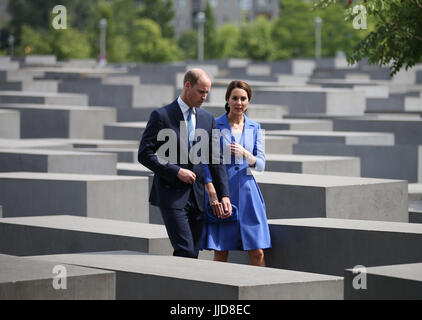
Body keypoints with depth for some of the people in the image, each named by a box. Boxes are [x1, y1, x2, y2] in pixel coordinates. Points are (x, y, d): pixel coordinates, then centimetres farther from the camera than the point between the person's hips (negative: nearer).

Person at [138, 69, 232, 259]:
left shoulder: (207, 119, 11)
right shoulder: (161, 116, -5)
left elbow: (216, 160, 12)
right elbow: (145, 154, -9)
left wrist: (223, 195, 3)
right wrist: (176, 171, -15)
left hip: (197, 197, 6)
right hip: (171, 195, -6)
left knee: (192, 254, 5)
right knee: (186, 252, -16)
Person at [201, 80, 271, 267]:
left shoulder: (254, 128, 10)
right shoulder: (215, 126, 0)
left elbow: (261, 165, 6)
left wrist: (245, 153, -14)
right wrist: (213, 194, -14)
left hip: (247, 190, 3)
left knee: (257, 252, -2)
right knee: (220, 253, -3)